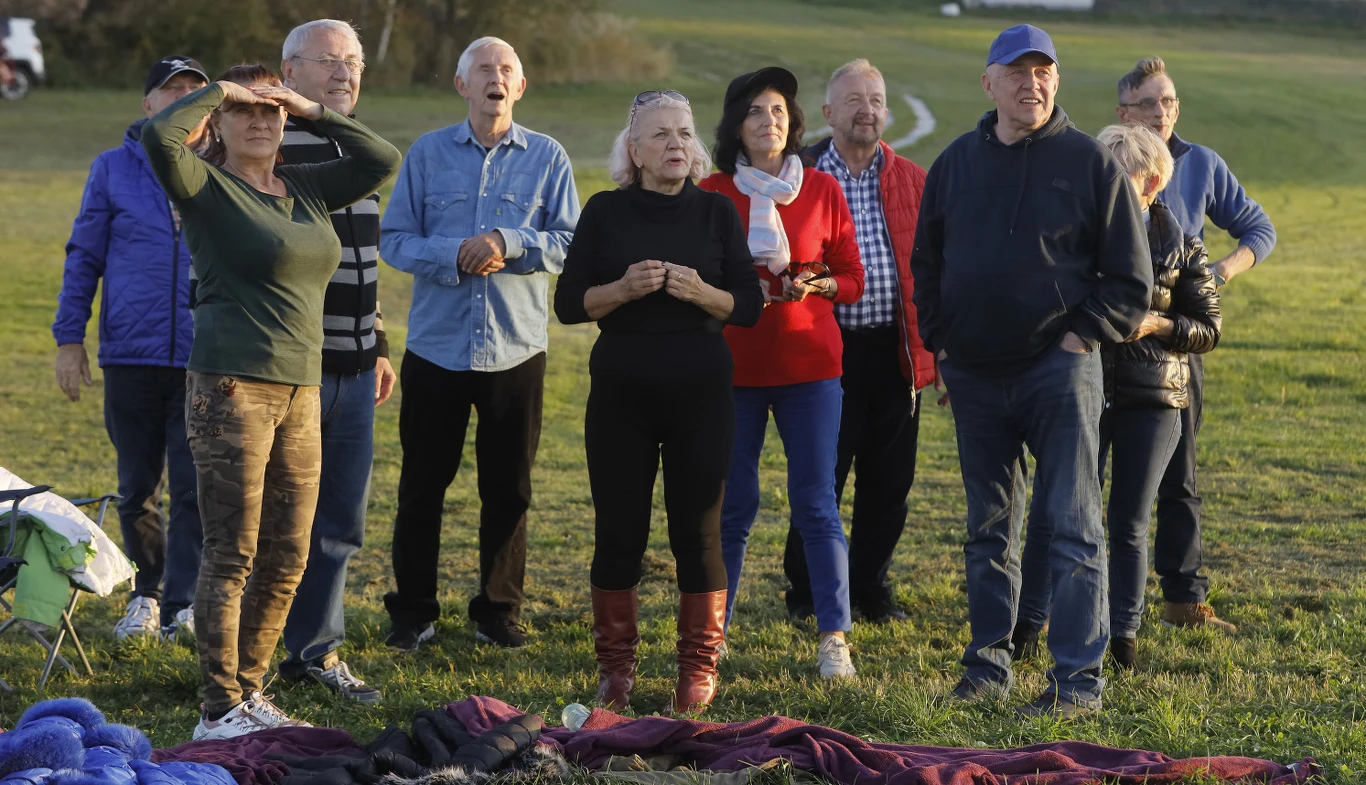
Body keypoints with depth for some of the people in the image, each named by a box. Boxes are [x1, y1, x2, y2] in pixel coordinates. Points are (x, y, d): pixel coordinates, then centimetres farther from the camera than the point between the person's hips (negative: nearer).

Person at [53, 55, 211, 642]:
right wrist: (69, 337, 2)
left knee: (196, 487, -9)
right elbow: (83, 257, 8)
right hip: (131, 356, 1)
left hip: (206, 360, -1)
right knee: (137, 489, 10)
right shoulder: (113, 170, 5)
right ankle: (147, 594, 25)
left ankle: (183, 605, -6)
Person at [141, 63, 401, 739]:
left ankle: (248, 690, 23)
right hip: (231, 388, -7)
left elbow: (382, 160, 15)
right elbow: (159, 136, -23)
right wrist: (216, 92, -7)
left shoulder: (305, 188, 15)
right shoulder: (208, 187, -5)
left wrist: (312, 110, 8)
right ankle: (219, 711, 1)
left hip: (299, 391, 7)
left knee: (286, 559, 10)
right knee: (231, 557, -5)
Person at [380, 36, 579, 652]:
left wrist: (507, 243, -18)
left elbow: (569, 242, -2)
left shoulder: (547, 157, 4)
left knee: (509, 490, 6)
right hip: (436, 344, 0)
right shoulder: (427, 154, 4)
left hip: (516, 349, 0)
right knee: (422, 485, 4)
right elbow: (395, 239, -1)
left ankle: (499, 612, 17)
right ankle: (413, 612, 14)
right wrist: (456, 254, -17)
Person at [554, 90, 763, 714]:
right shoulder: (606, 212, 4)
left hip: (701, 394, 0)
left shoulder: (716, 212, 5)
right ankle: (616, 668, 13)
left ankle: (699, 668, 11)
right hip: (621, 394, 0)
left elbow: (749, 306, 2)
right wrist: (623, 289, -17)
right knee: (619, 530, 2)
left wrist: (701, 292, -17)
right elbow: (568, 303, 0)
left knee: (698, 530, 1)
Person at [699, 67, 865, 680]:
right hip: (733, 365, 0)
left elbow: (852, 279, 8)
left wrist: (815, 286, -12)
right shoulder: (711, 194, 4)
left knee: (816, 502, -2)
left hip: (809, 364, 0)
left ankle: (834, 638, 0)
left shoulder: (823, 190, 6)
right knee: (732, 504, 2)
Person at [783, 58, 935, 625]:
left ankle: (870, 586, 22)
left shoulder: (912, 181, 10)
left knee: (888, 482, 8)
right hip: (829, 348, -3)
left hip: (896, 352, 3)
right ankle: (806, 593, 15)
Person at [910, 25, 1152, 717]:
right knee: (989, 528, 12)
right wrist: (942, 340, 8)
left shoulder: (1090, 163, -2)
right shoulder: (956, 163, 10)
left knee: (1072, 526, -6)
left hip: (1059, 369, -4)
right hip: (975, 376, 4)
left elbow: (1131, 279, 0)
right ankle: (988, 665, 20)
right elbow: (926, 264, 18)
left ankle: (1079, 679, -5)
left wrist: (1082, 335, -9)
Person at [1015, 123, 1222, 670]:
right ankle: (1028, 621, 5)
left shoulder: (1183, 250, 1)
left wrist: (1156, 324, -13)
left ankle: (1125, 631, 15)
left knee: (1129, 521, 6)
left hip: (1152, 400, 0)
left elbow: (1209, 329, 4)